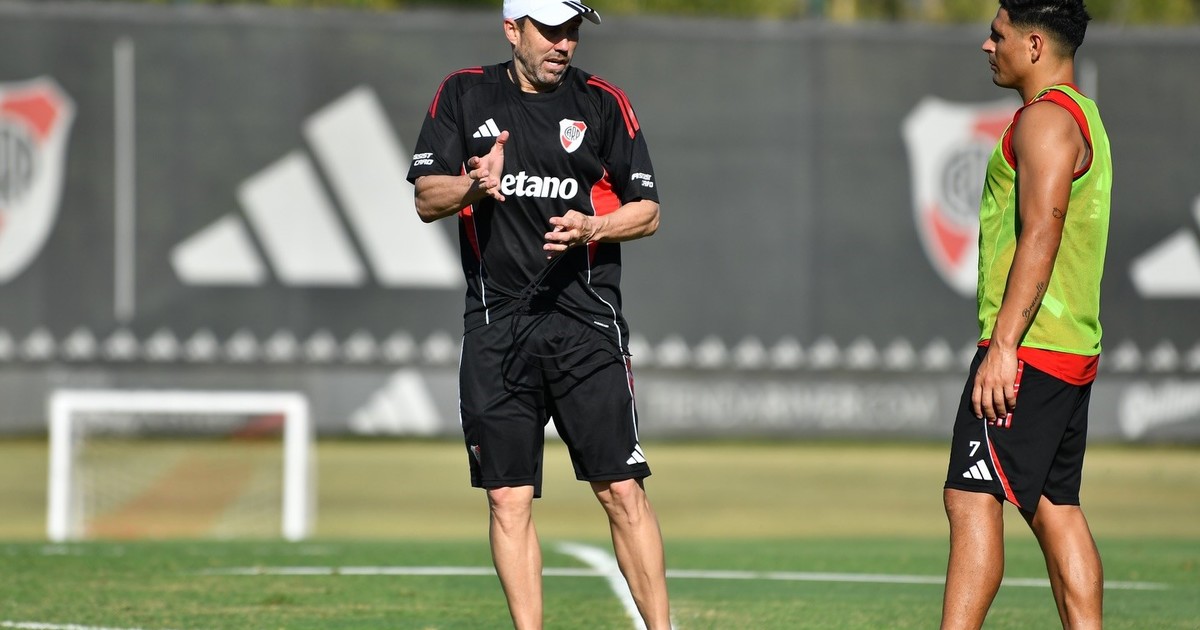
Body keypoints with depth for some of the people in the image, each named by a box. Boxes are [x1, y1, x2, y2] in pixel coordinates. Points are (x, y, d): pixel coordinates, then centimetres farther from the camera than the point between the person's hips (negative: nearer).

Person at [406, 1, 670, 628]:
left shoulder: (603, 103, 6)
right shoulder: (464, 96, 9)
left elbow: (647, 210, 7)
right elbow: (427, 200, 4)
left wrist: (592, 228, -13)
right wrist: (474, 185, -17)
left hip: (586, 320, -1)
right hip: (495, 324, 1)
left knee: (622, 491, -7)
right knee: (508, 498, 1)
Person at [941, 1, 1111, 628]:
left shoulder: (1046, 119, -12)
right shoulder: (1084, 117, 21)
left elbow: (1040, 237, -21)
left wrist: (1004, 345, -25)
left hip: (1027, 349, -10)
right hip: (1073, 353, 10)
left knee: (972, 498, -13)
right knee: (1055, 508, 10)